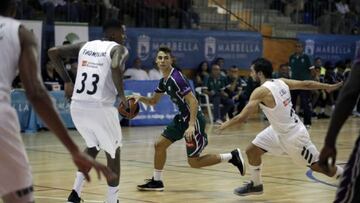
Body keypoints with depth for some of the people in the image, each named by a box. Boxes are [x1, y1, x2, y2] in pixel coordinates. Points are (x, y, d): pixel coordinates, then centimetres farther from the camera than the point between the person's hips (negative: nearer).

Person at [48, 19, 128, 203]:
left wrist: (67, 81, 15)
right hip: (101, 108, -6)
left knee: (93, 146, 29)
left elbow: (53, 52, 12)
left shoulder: (85, 46, 16)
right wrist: (122, 96, -11)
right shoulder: (119, 49, -1)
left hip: (77, 107, 6)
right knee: (113, 153, 16)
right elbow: (115, 68, -24)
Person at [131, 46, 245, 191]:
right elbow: (153, 101, 21)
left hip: (194, 119, -9)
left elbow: (193, 102, -25)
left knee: (194, 162, -4)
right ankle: (156, 182, 20)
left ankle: (232, 156, 6)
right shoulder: (164, 81, 9)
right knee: (159, 144, 8)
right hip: (182, 117, 9)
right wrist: (140, 98, 0)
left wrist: (191, 125, -31)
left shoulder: (176, 78, -21)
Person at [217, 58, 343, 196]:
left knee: (317, 166, 5)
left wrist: (225, 125, -9)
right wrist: (329, 87, 18)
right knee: (252, 151, 11)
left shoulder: (261, 91, -25)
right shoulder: (281, 82, -2)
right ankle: (256, 185, 30)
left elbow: (242, 117, -27)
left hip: (293, 135, -9)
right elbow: (306, 84, 5)